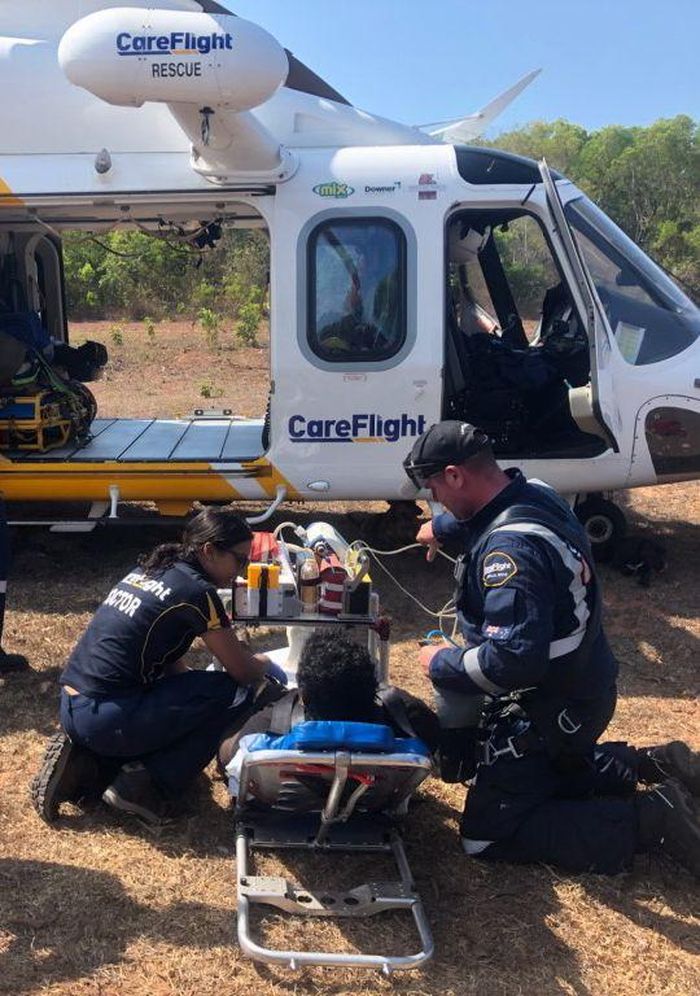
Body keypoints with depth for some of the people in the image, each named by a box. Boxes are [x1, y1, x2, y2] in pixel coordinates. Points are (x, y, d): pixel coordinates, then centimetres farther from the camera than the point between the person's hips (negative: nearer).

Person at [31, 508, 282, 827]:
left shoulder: (149, 569, 13)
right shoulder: (196, 591, -11)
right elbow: (243, 672, -3)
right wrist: (267, 663, 18)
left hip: (71, 708, 9)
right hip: (105, 720, -9)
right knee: (235, 692, -6)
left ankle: (84, 759, 13)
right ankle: (150, 785, -3)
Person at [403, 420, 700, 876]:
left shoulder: (510, 547, -32)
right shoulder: (534, 492, -1)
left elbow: (512, 661, -37)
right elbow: (479, 515, 26)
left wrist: (442, 663, -19)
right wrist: (441, 527, 43)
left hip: (552, 710, -10)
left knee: (486, 835, -3)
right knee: (544, 773, 33)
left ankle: (652, 819, -6)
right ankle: (655, 766, 19)